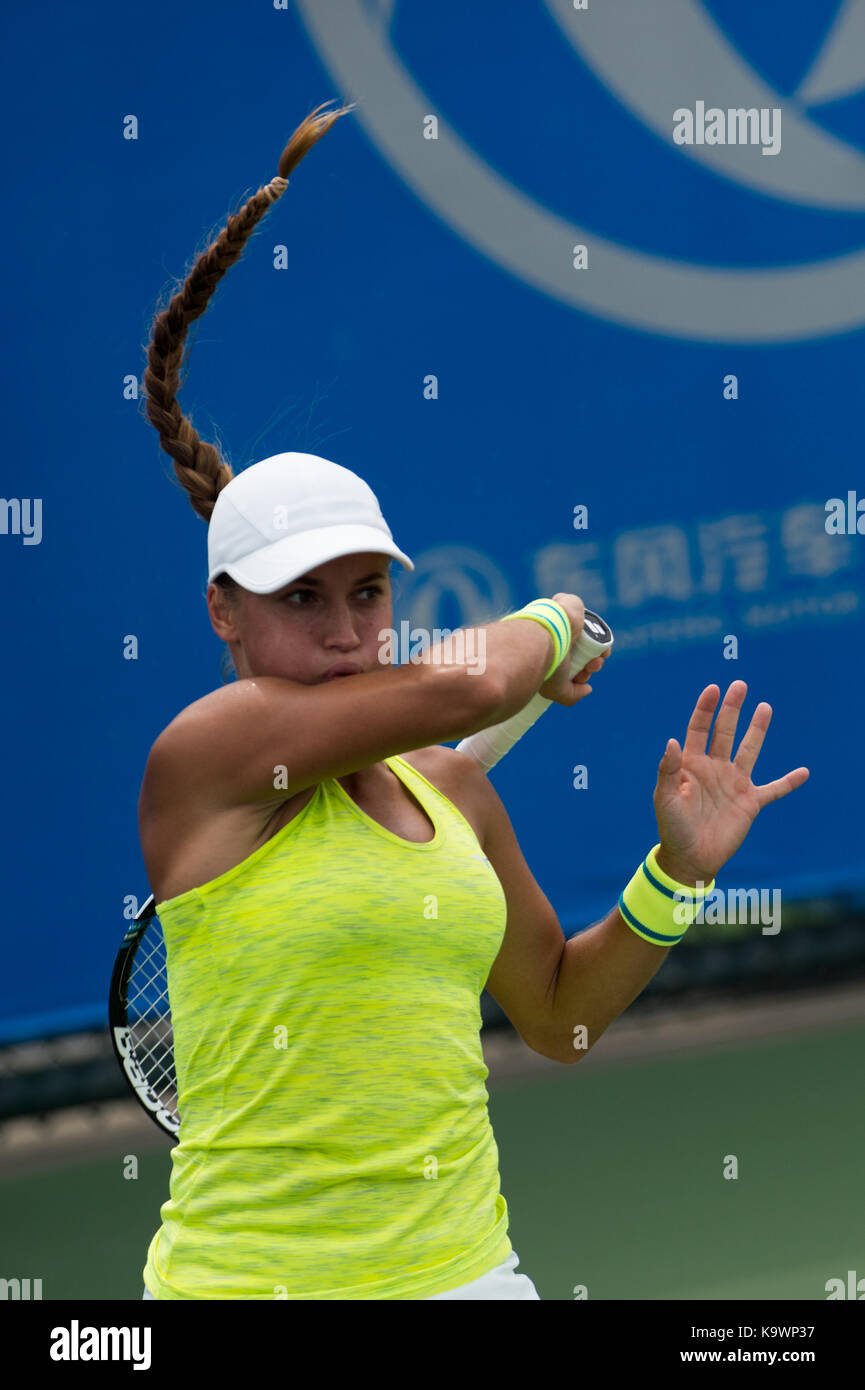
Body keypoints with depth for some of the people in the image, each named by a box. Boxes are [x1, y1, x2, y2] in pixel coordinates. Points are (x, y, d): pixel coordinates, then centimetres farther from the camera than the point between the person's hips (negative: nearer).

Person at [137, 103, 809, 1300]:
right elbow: (467, 683, -21)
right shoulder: (207, 752, -11)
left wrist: (678, 871, 6)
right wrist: (549, 625, 0)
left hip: (462, 1264, 6)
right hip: (253, 1273, -6)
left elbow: (558, 1013, 20)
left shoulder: (448, 786, 8)